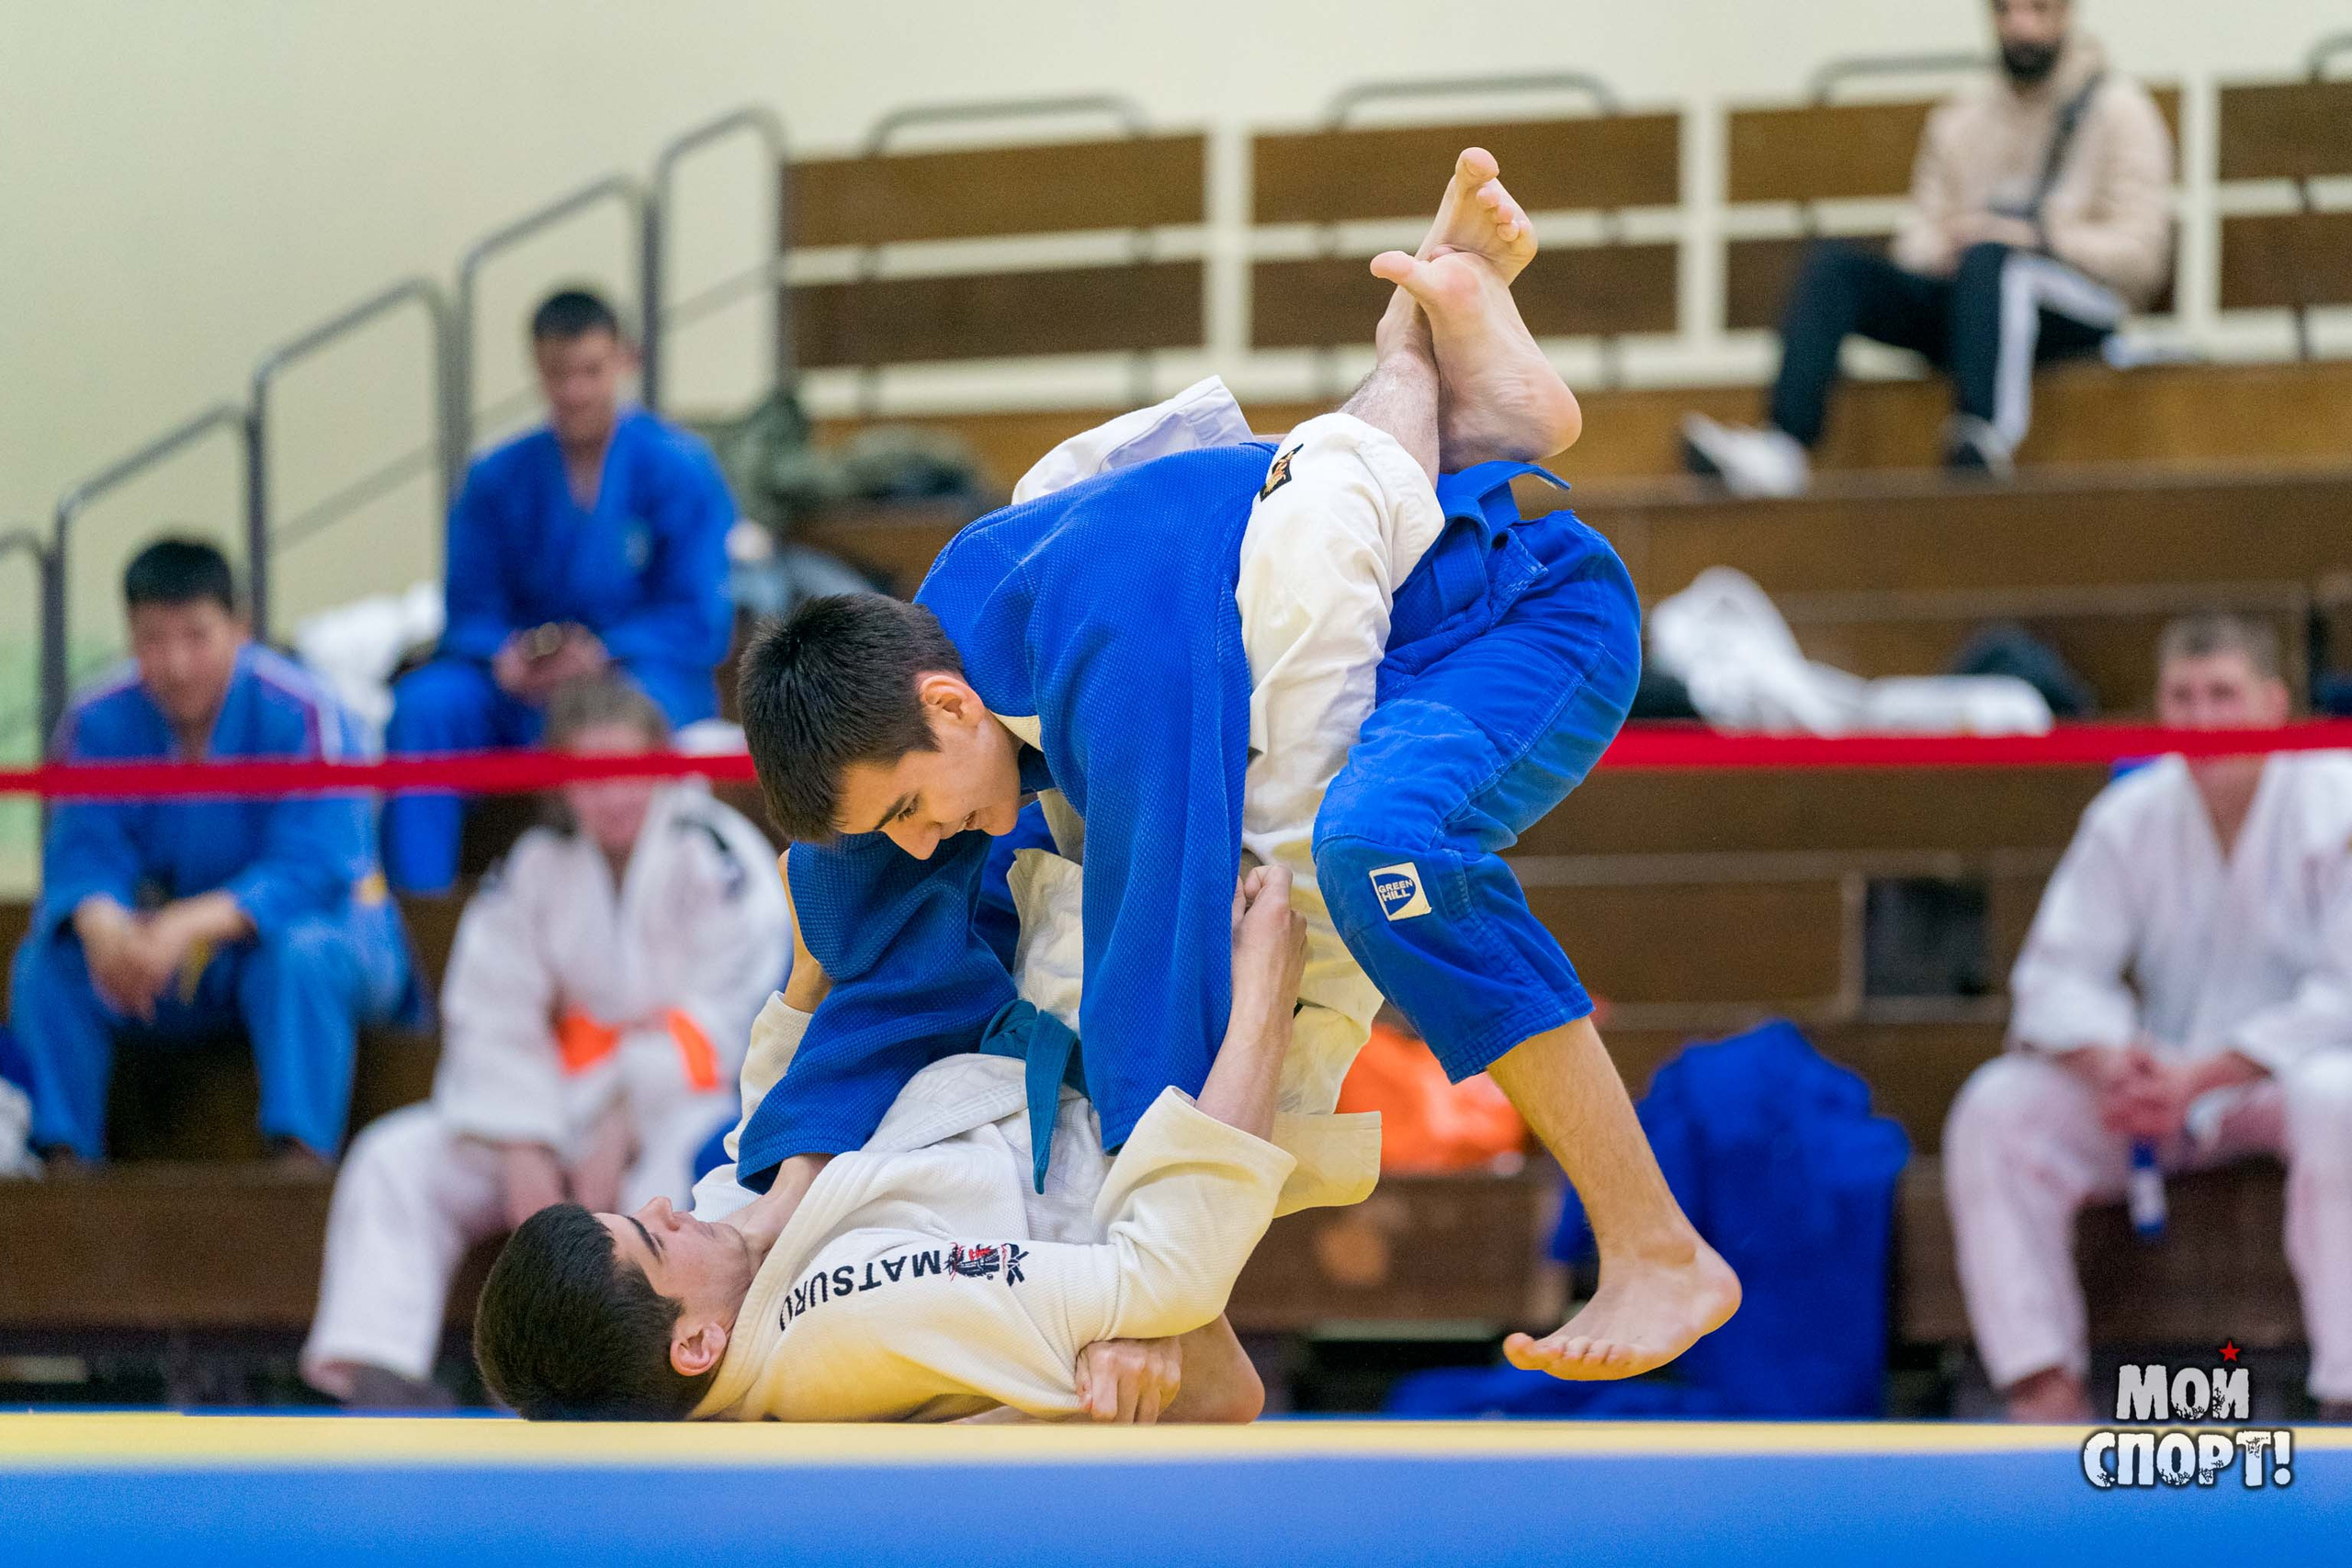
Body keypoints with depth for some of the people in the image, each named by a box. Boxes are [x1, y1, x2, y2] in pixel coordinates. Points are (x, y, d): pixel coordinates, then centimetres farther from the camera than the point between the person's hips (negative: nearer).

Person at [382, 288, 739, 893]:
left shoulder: (678, 470, -4)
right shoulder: (498, 479, 5)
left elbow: (700, 623, -7)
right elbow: (471, 615, 6)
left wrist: (602, 655, -23)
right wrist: (505, 657, -18)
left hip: (650, 673, -3)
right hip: (521, 686, 3)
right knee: (423, 704, -26)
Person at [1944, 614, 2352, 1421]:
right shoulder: (2129, 816, 1)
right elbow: (2058, 973, 0)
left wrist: (2201, 1076, -26)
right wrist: (2110, 1066, -24)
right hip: (2165, 1084, 4)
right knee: (1996, 1110, -17)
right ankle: (2045, 1390, -18)